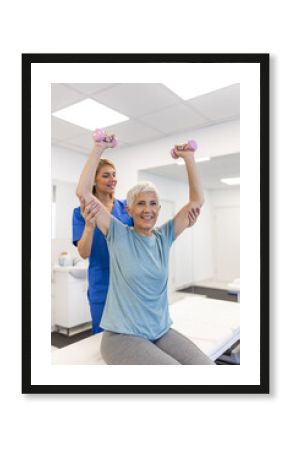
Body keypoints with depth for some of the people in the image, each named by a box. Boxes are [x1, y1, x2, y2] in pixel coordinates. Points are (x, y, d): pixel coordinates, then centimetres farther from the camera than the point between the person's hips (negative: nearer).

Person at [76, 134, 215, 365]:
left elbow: (197, 200, 4)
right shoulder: (119, 235, -6)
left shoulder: (164, 237, 4)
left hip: (162, 332, 5)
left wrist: (189, 158, 0)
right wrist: (99, 149, -10)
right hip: (123, 335, -4)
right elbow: (83, 191, -12)